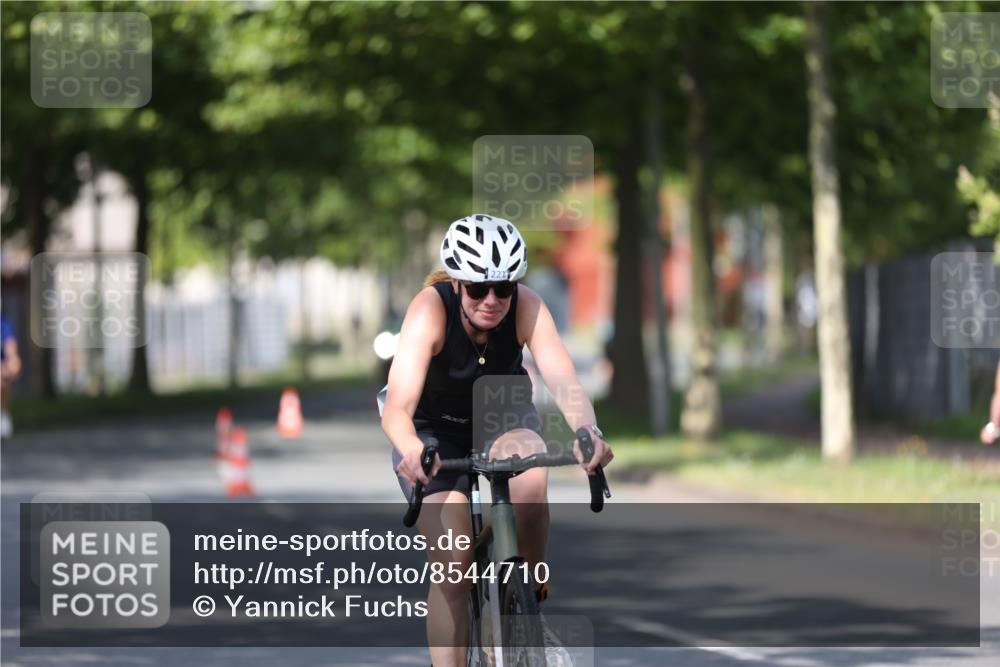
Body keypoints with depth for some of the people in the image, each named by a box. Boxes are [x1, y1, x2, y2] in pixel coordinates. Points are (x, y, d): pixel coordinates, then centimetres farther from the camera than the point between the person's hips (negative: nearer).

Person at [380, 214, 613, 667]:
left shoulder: (526, 307, -26)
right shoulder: (430, 310, -32)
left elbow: (562, 380, -38)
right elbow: (398, 407, -43)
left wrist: (588, 433, -60)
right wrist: (411, 451, -65)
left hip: (502, 417, 1)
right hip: (434, 429, -1)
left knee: (529, 477, -33)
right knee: (452, 566, -18)